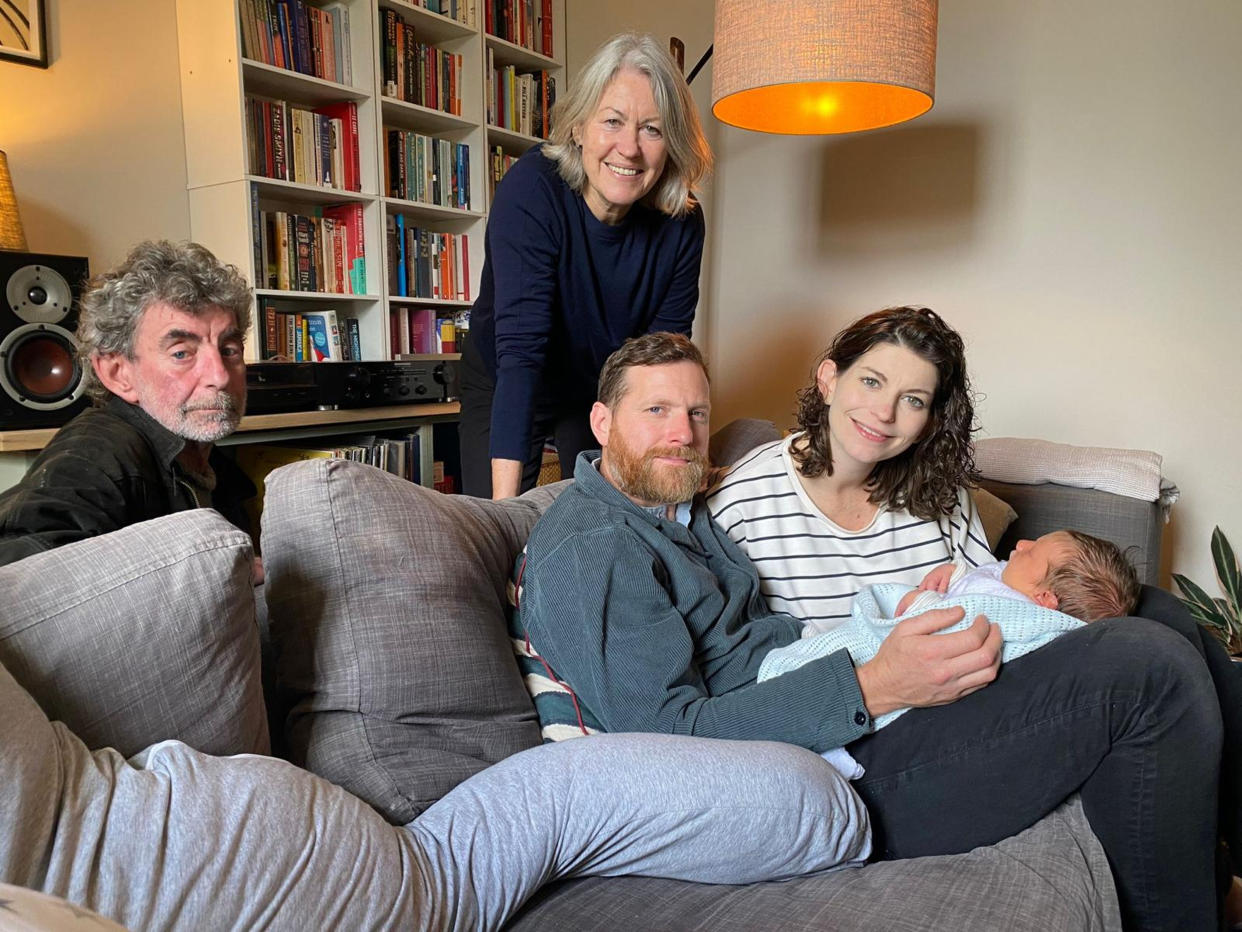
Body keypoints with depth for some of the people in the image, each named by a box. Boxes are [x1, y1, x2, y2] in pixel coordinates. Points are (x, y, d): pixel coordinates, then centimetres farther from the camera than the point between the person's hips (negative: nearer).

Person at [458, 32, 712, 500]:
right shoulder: (531, 188, -30)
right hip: (503, 388, -2)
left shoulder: (682, 223, -20)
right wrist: (503, 502, -43)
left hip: (603, 390, 3)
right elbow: (521, 348, -38)